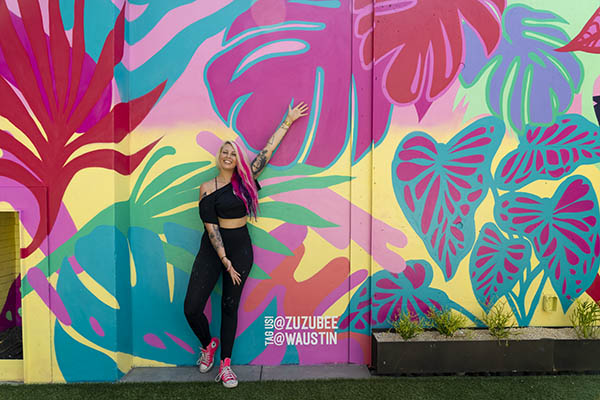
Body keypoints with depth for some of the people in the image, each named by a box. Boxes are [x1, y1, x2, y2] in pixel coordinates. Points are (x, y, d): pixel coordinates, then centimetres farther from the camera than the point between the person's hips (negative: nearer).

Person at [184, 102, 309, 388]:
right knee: (192, 308, -4)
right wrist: (224, 260, -14)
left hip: (241, 247, 1)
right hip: (213, 249, -1)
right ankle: (208, 343, 27)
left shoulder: (245, 179, 3)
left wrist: (288, 121, 11)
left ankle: (225, 364, 20)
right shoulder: (208, 189, -4)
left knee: (229, 307, 8)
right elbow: (211, 227, -9)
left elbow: (268, 150, 6)